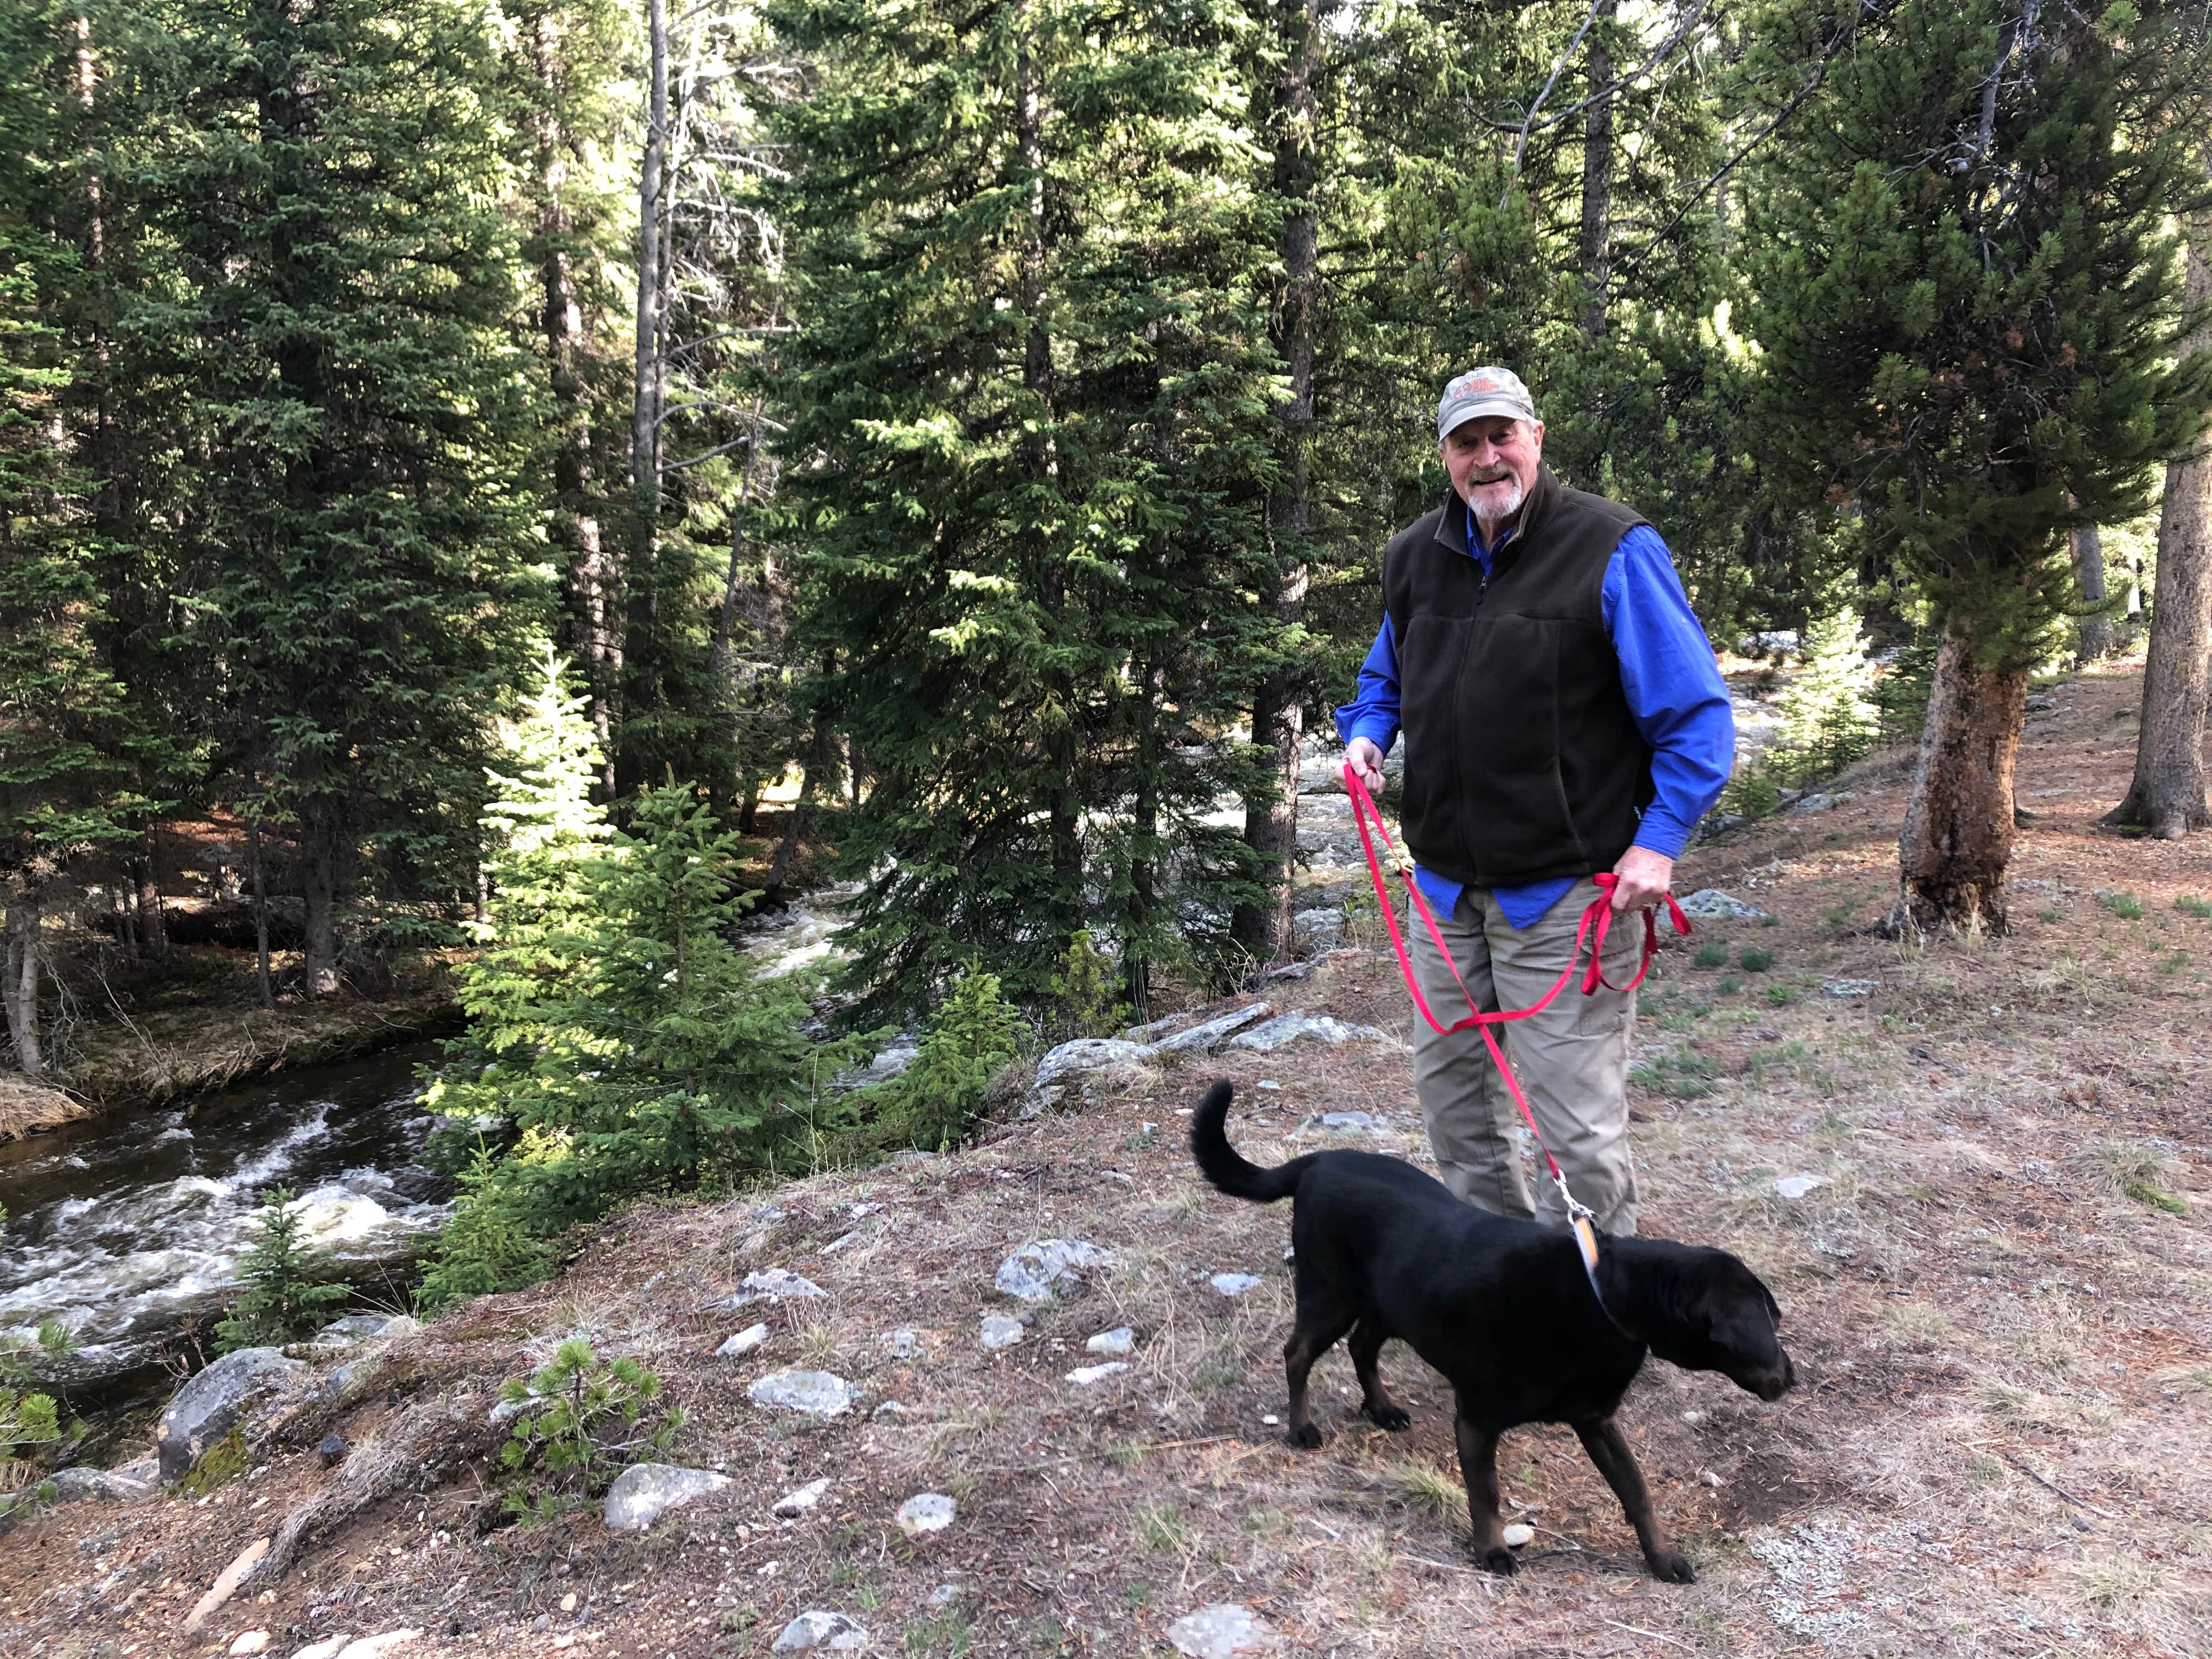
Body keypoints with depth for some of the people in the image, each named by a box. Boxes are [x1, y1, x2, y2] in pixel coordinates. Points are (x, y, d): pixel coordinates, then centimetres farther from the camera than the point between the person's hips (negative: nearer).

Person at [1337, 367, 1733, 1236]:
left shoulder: (1614, 550, -11)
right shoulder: (1413, 556, 7)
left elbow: (1695, 710, -9)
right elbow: (1386, 677, 23)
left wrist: (1658, 840, -17)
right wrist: (1366, 732, 1)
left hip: (1566, 893, -6)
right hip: (1446, 885, 6)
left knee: (1575, 1116, 0)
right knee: (1450, 1092, 18)